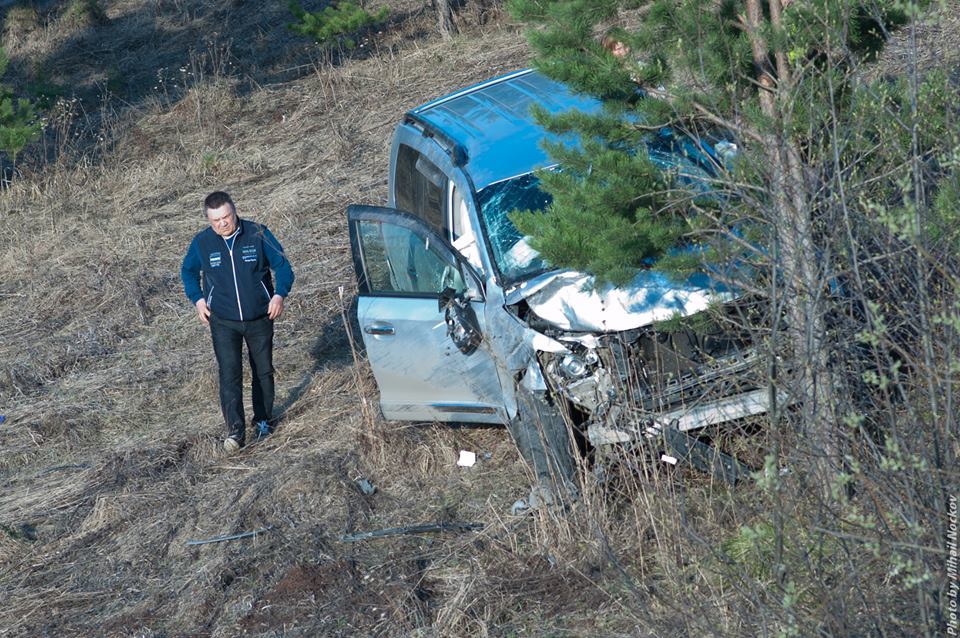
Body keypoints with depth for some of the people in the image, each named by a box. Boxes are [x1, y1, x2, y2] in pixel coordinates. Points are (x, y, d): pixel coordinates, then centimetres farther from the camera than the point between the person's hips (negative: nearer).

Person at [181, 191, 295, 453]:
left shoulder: (258, 235, -10)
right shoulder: (201, 242, -7)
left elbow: (282, 265, 0)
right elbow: (188, 271, 12)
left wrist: (280, 294, -15)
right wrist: (197, 299, -2)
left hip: (260, 319, 1)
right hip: (223, 322, -1)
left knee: (264, 370, 13)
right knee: (229, 374, -13)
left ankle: (264, 420, 31)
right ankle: (235, 430, -16)